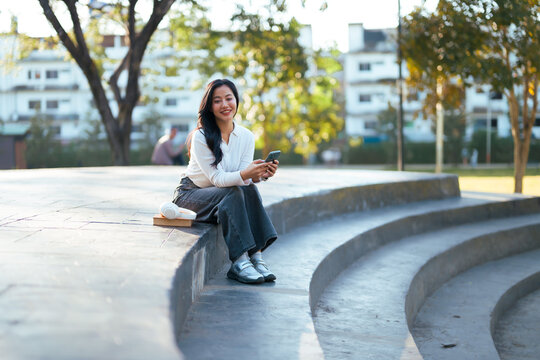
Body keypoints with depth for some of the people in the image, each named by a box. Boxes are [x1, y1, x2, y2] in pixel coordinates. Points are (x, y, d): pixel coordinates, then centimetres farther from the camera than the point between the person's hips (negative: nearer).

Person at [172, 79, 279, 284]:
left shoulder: (246, 137, -2)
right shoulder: (201, 137, -18)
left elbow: (246, 178, -10)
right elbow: (217, 178, -24)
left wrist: (261, 174, -33)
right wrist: (244, 174, -42)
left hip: (225, 197, 5)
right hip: (189, 195, -4)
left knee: (250, 191, -27)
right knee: (234, 194, -32)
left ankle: (256, 256, -32)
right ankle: (239, 262, -38)